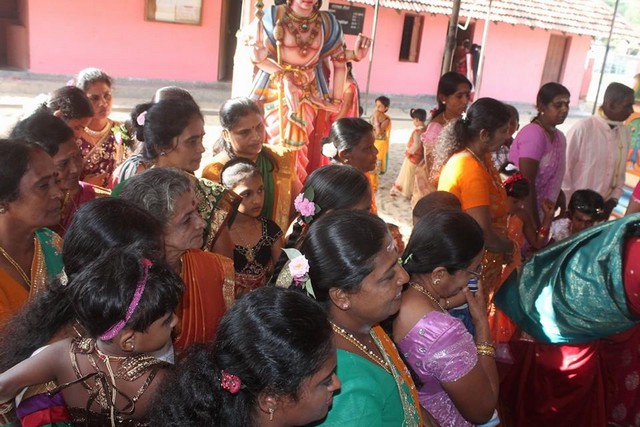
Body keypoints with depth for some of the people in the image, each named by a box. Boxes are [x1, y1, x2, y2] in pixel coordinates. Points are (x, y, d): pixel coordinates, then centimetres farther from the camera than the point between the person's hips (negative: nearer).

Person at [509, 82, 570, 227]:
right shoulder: (534, 134, -17)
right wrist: (535, 225, -21)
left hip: (541, 215, 9)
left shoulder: (559, 137, 9)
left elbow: (553, 181, 14)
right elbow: (526, 184, -21)